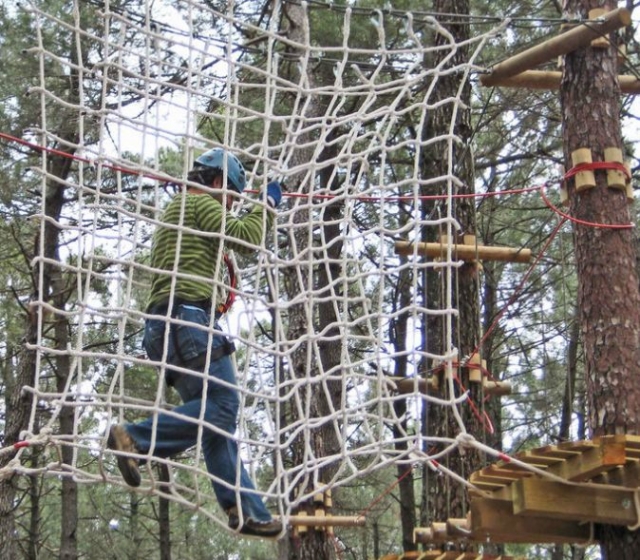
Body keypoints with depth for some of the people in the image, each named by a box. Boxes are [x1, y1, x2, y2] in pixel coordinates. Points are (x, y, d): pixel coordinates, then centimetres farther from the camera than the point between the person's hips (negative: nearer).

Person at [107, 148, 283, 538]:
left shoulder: (177, 210, 31)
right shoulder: (198, 202, 1)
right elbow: (246, 238, -9)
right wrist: (268, 205, 5)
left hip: (168, 324, 11)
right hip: (188, 318, -10)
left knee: (215, 415, 4)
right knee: (222, 404, -16)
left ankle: (245, 511, 0)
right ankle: (135, 438, -21)